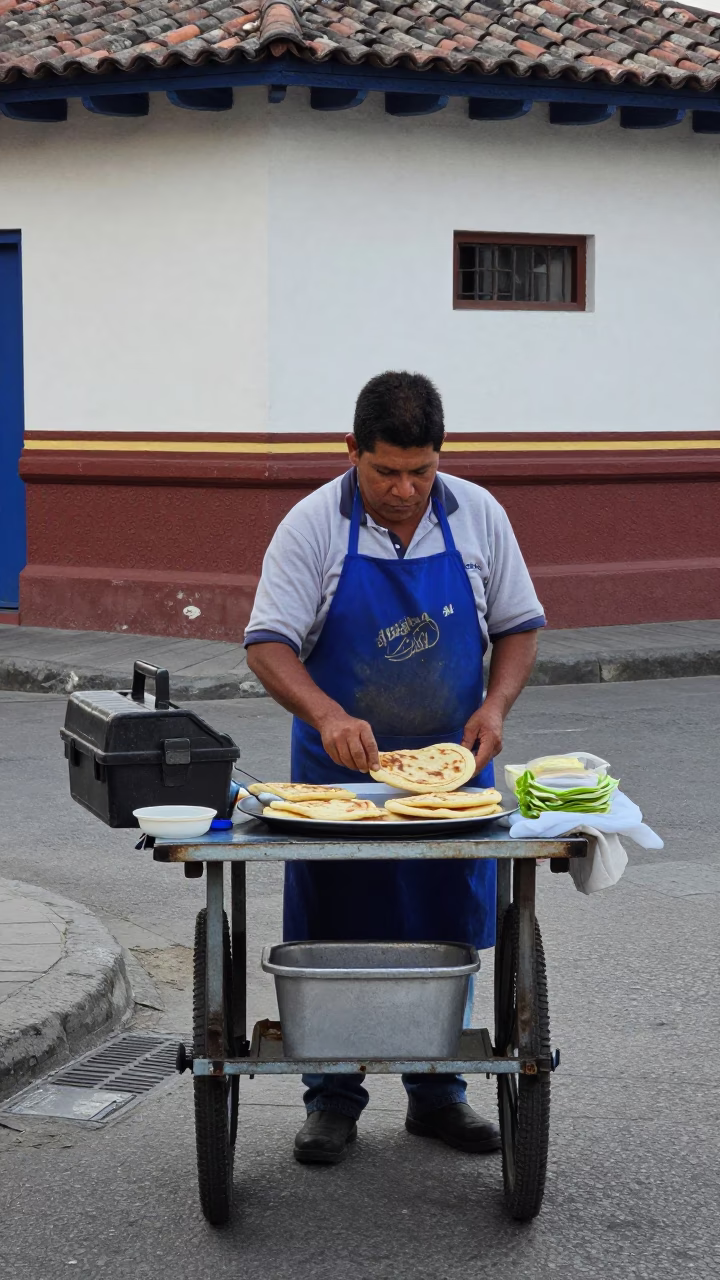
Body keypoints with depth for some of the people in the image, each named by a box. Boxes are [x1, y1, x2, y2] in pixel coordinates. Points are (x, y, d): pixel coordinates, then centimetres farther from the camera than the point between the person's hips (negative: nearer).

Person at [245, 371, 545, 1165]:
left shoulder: (478, 516, -1)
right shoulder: (314, 526, -10)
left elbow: (518, 627, 6)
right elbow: (267, 645, -14)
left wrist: (495, 706, -12)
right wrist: (328, 717, -30)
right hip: (339, 766, -2)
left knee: (448, 936, 7)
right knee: (333, 940, 3)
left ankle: (437, 1094, 21)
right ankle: (332, 1100, 16)